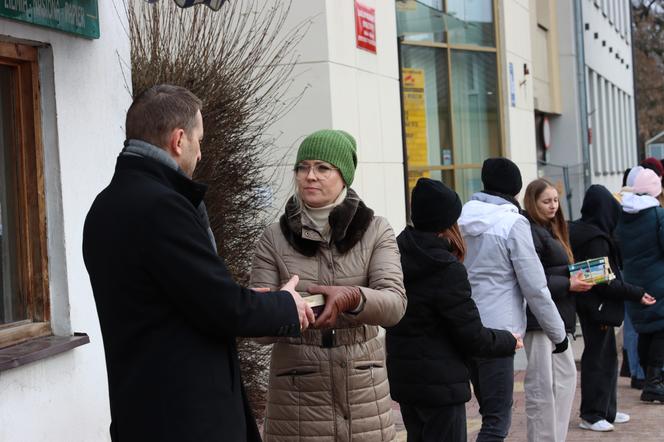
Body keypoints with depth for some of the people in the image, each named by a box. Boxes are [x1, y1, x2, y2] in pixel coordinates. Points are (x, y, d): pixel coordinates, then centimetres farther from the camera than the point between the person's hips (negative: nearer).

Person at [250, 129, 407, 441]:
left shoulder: (375, 231, 2)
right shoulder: (274, 238, 3)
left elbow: (394, 305, -11)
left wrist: (352, 297, -31)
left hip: (363, 394, 0)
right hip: (297, 396, 0)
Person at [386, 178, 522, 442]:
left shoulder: (397, 257, 2)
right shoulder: (447, 270, -19)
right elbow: (473, 337, -14)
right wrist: (510, 341, 3)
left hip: (401, 378, 7)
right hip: (440, 383, -7)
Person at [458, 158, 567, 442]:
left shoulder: (462, 218, 6)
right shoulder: (513, 223, -11)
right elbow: (535, 287, -10)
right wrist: (558, 332, 1)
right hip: (497, 330, -7)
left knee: (491, 413, 18)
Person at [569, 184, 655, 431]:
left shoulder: (578, 230, 8)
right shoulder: (596, 239, -21)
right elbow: (605, 281, -22)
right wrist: (637, 294, -17)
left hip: (590, 306, 10)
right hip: (599, 306, -10)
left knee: (606, 357, 17)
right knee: (598, 359, -1)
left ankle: (607, 410, 25)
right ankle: (591, 415, 7)